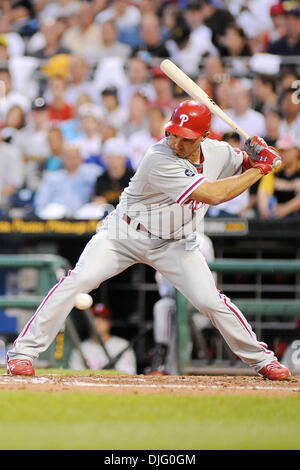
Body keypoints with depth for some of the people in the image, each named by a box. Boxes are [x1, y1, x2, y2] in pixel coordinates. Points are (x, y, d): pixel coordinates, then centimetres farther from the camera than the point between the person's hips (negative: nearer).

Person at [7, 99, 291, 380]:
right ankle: (24, 352, -13)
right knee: (80, 279, -20)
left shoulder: (217, 151, -7)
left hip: (176, 244, 4)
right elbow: (214, 194, -31)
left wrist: (256, 157, -11)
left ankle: (260, 358, 11)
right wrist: (259, 170, -23)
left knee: (209, 300, -10)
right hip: (126, 232, -4)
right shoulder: (160, 160, -29)